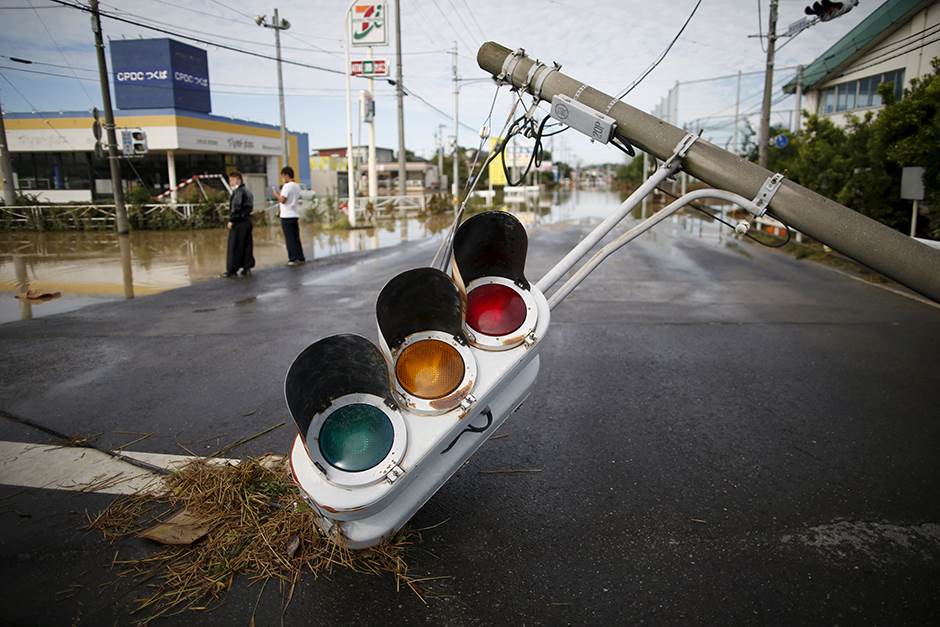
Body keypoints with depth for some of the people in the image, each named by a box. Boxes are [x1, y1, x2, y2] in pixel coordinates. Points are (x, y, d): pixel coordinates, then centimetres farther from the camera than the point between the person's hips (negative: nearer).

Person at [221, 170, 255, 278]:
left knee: (234, 247, -4)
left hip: (238, 222, -9)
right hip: (247, 220, 9)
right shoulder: (247, 191, 16)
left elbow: (236, 207, -19)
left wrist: (231, 220, -15)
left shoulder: (238, 191, -12)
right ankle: (247, 267, 12)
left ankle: (232, 270, -1)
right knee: (247, 245, 9)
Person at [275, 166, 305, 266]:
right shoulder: (297, 186, 12)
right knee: (296, 238, 12)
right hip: (295, 215, 8)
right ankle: (300, 258, 14)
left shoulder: (287, 186, -13)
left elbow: (282, 200, -20)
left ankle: (293, 259, -1)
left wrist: (277, 195, -3)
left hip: (287, 216, -8)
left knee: (289, 238, -3)